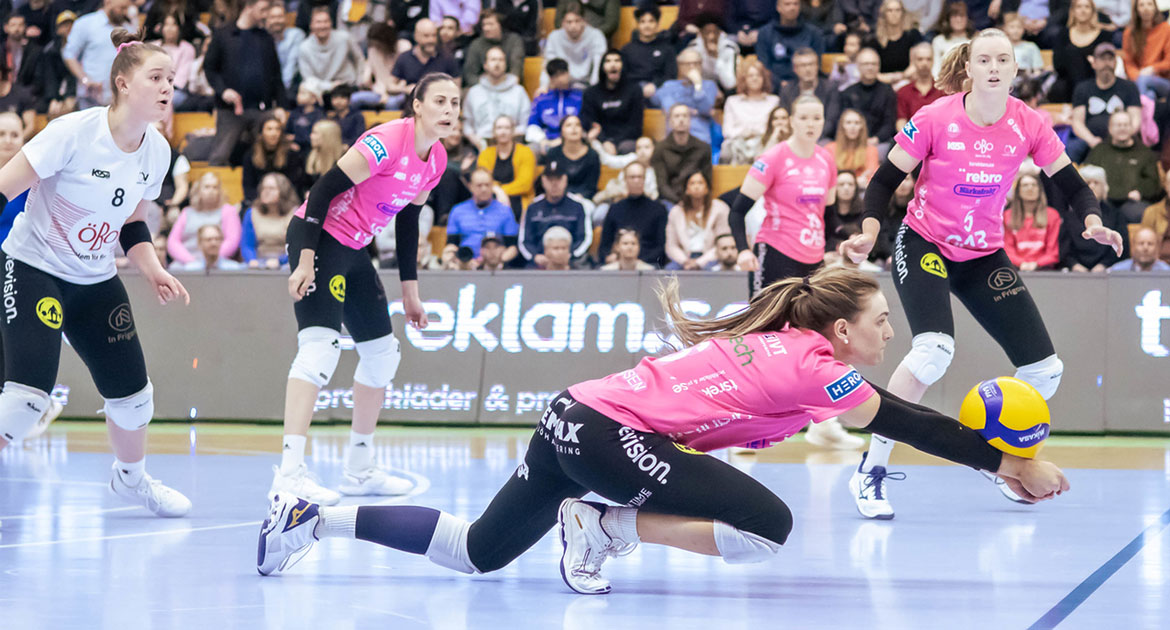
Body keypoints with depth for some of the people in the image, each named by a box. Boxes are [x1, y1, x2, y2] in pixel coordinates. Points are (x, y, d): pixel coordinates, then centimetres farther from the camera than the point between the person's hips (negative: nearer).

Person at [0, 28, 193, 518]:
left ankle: (131, 477, 36)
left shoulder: (157, 152, -2)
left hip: (96, 280, 6)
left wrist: (154, 273, -3)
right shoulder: (74, 132, -23)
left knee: (132, 392, 9)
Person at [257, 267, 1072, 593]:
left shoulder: (781, 343, 16)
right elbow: (904, 422, -7)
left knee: (478, 552, 18)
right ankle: (604, 528, -7)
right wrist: (1007, 464, -1)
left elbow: (893, 413, 21)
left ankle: (312, 519, 15)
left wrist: (990, 450, 16)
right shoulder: (815, 364, -9)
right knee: (768, 526, -14)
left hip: (578, 416, 9)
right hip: (612, 434, -9)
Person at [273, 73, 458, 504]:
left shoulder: (436, 161, 4)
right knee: (321, 346, -24)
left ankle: (359, 469, 25)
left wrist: (409, 288, 16)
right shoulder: (387, 142, -22)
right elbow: (324, 189, -22)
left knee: (383, 353, 13)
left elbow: (407, 222, 16)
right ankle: (289, 474, -31)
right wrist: (306, 259, -26)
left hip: (354, 250, 10)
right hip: (319, 238, -10)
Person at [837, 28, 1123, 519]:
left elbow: (1073, 185, 0)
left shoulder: (1027, 125, -8)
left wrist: (1092, 223, -20)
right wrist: (869, 232, -24)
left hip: (984, 256, 5)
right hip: (924, 244, -5)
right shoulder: (935, 119, -16)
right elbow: (886, 179, -9)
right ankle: (870, 473, -23)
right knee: (933, 351, -32)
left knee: (1046, 371, -1)